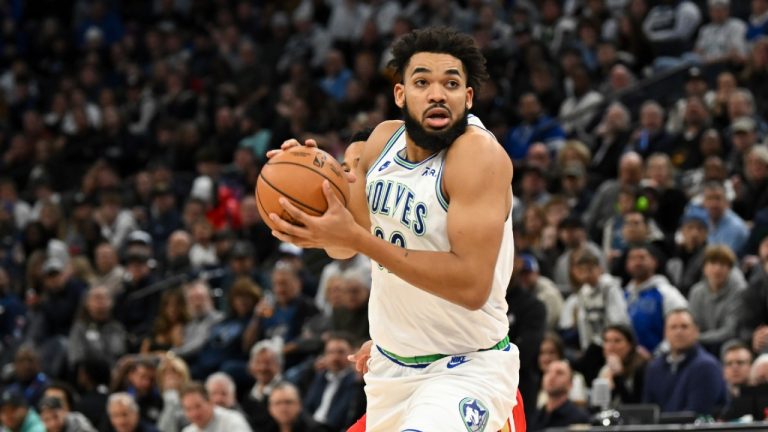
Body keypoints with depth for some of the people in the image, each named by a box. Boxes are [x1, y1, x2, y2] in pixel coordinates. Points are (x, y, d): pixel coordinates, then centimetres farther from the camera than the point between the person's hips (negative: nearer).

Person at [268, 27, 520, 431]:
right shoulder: (384, 140, 0)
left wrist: (358, 238, -29)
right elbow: (344, 247, 11)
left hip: (467, 367, -7)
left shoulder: (480, 154, -20)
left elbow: (472, 284, -28)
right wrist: (312, 183, -9)